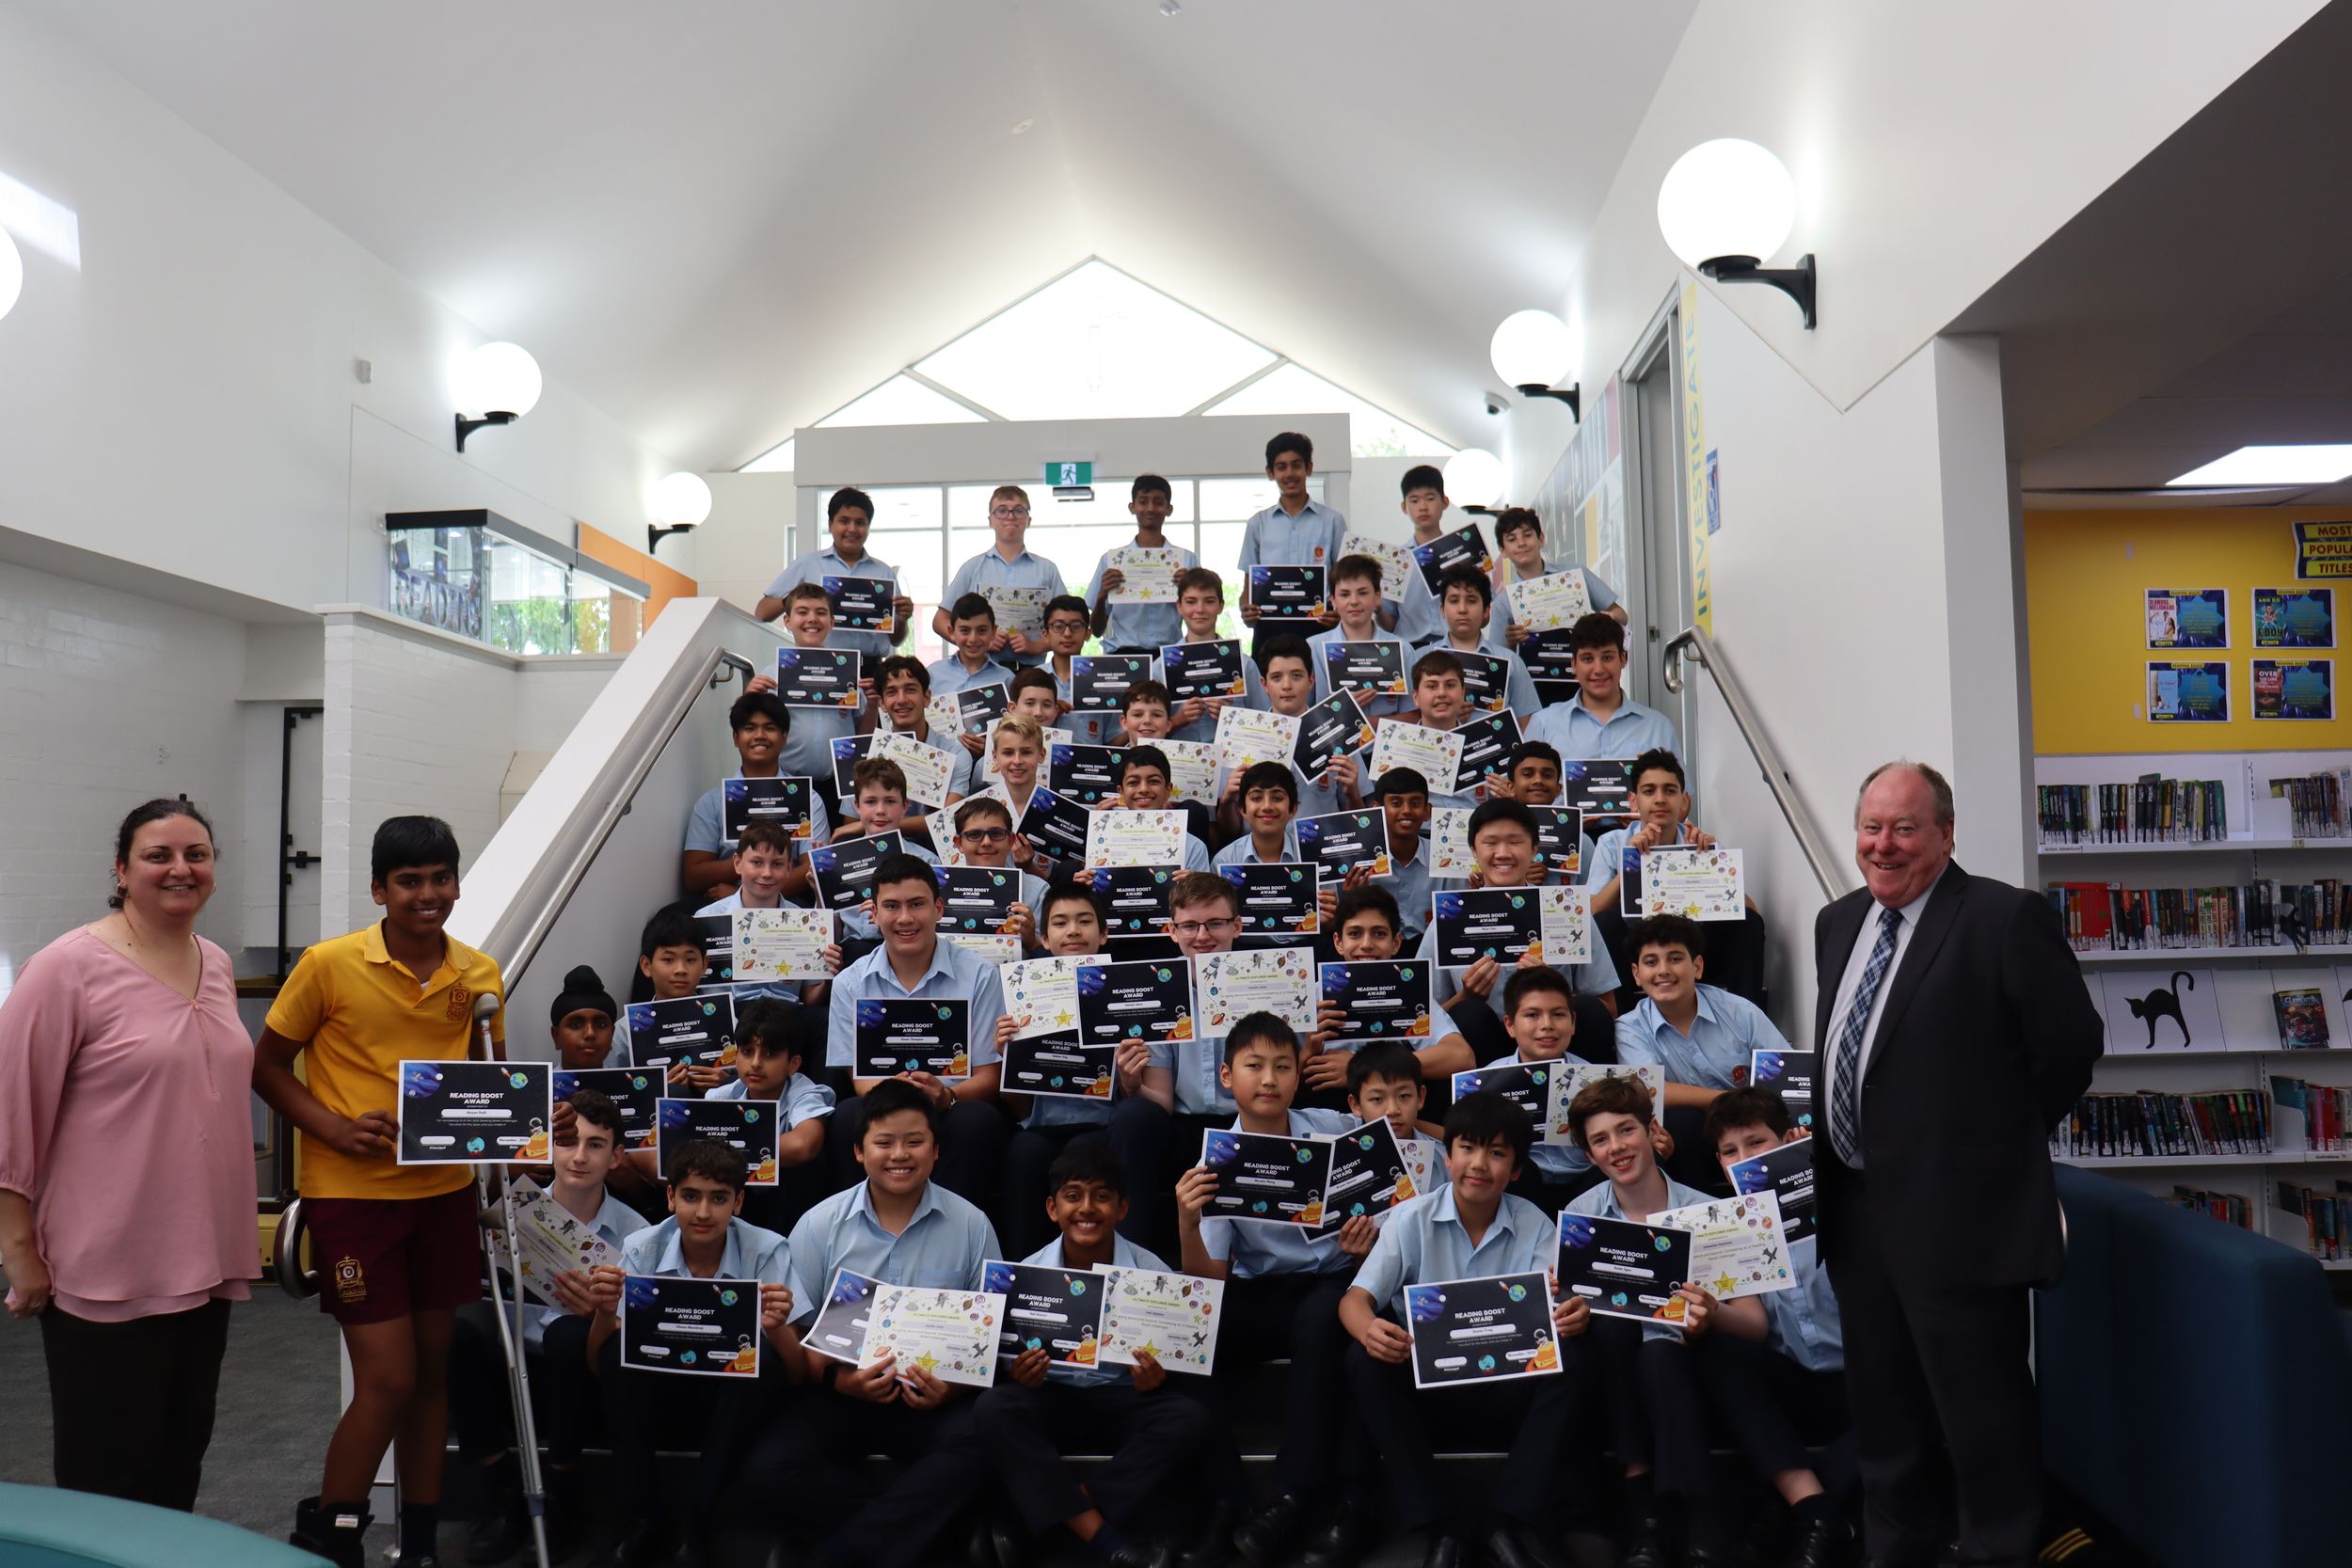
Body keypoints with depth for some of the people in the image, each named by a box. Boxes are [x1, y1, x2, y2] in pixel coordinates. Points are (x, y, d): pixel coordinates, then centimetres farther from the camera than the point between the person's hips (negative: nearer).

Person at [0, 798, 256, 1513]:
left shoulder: (218, 966, 8)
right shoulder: (71, 966, -12)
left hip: (205, 1265, 6)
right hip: (106, 1274, -6)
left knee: (183, 1452, 18)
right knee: (107, 1476, 6)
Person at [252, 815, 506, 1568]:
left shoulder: (480, 974, 1)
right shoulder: (329, 966, -10)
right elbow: (267, 1065, -1)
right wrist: (334, 1128, -15)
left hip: (444, 1190, 4)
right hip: (353, 1194, -4)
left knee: (433, 1368, 12)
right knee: (388, 1378, -5)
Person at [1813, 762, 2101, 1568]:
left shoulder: (2007, 917, -13)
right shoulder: (1837, 922, 10)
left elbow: (2071, 1046, -11)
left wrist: (1995, 1139, -3)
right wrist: (1836, 1141, 10)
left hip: (1958, 1213, -7)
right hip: (1856, 1208, 7)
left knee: (1982, 1412, 6)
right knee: (1883, 1412, 21)